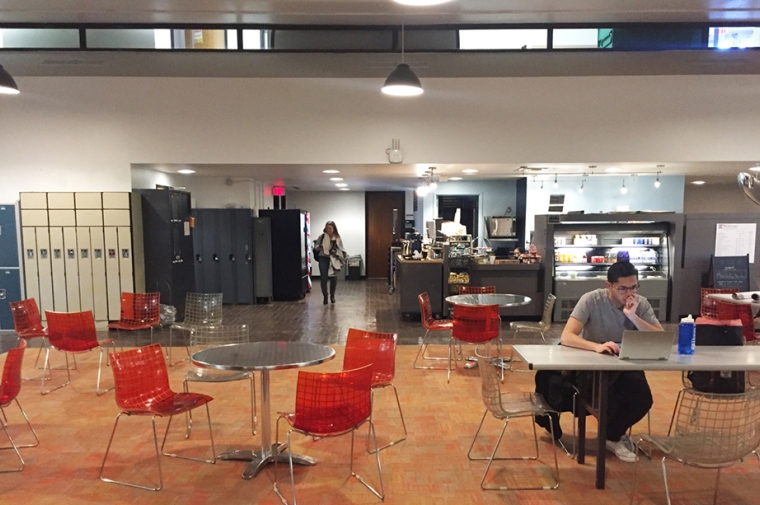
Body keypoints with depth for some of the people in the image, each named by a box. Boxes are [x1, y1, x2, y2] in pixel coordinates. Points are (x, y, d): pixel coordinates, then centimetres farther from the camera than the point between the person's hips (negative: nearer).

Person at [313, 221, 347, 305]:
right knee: (323, 278, -5)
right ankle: (325, 296, 9)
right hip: (323, 259, 0)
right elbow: (315, 246, 8)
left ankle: (332, 295, 27)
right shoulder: (321, 237, -1)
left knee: (333, 278, 6)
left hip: (334, 260, 1)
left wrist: (336, 251, -13)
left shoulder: (337, 238, 1)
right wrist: (318, 247, -15)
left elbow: (342, 250, 7)